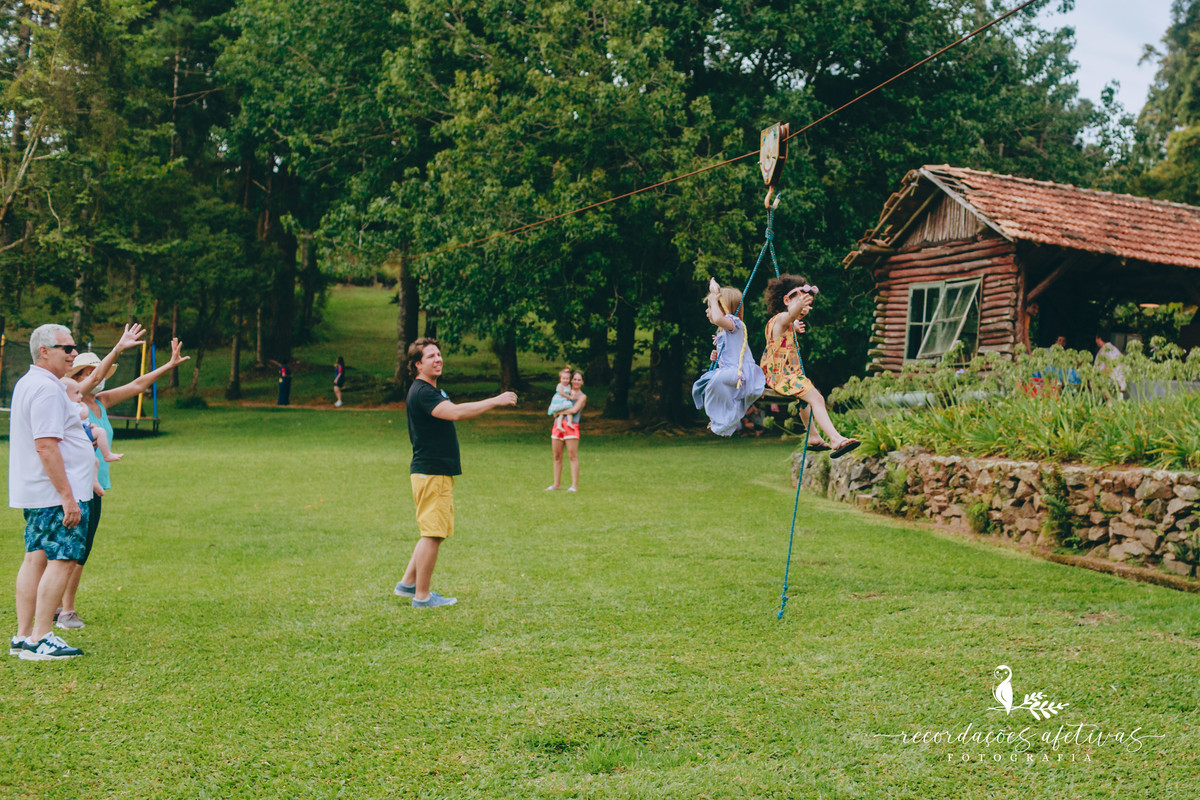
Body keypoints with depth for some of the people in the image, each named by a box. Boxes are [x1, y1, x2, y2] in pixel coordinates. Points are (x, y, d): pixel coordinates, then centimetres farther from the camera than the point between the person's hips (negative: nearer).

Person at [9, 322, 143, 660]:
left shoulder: (29, 384, 17)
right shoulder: (47, 389, -17)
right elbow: (45, 446, -24)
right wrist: (67, 496, -24)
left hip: (34, 494, 11)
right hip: (55, 494, -11)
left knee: (35, 559, 12)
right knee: (61, 561, -8)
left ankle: (22, 637, 15)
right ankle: (40, 640, -6)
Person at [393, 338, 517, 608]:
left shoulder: (432, 391, 18)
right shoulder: (421, 392, -17)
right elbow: (455, 412, -32)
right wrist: (495, 401, -30)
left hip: (438, 472, 11)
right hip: (431, 473, -11)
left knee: (432, 533, 17)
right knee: (432, 534, -6)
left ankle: (408, 583, 25)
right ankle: (422, 596, 1)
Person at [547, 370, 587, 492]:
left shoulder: (582, 396, 6)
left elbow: (574, 410, -7)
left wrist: (559, 412, -3)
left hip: (571, 427, -5)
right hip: (558, 425, 5)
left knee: (573, 456, -8)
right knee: (557, 456, 6)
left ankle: (574, 485, -7)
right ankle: (557, 484, 13)